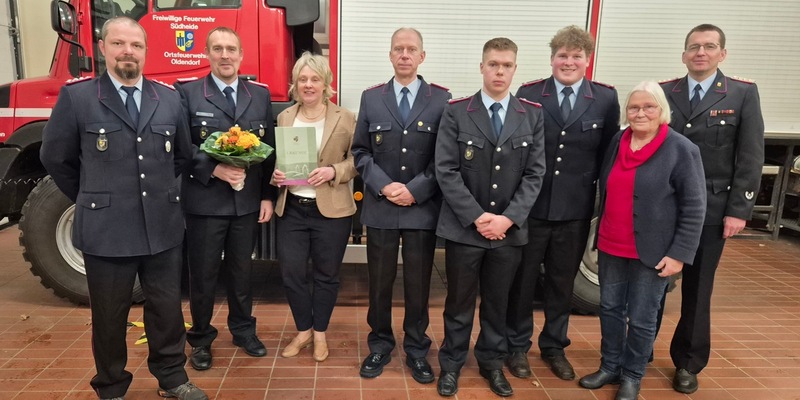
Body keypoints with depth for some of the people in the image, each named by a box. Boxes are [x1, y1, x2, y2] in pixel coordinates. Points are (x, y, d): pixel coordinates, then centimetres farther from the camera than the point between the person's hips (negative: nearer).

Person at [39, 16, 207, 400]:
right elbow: (55, 158, 5)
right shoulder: (76, 97, -4)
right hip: (106, 229, -2)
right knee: (109, 316, 12)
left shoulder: (168, 98, 5)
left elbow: (183, 155, 16)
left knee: (167, 307, 13)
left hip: (162, 226, 3)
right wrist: (93, 199, 9)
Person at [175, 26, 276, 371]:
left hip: (247, 201, 3)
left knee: (242, 270, 16)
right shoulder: (187, 93, -1)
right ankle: (201, 338, 27)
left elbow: (270, 148, 6)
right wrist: (214, 168, -21)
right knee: (202, 274, 9)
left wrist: (268, 196, 2)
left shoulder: (261, 94, 7)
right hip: (204, 201, -2)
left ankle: (243, 330, 33)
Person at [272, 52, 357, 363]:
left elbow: (357, 160, -2)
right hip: (291, 208, 3)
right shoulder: (284, 118, 7)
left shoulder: (345, 118, -3)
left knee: (326, 274, 9)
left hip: (331, 210, -2)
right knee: (291, 272, 5)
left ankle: (320, 333, 30)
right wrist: (274, 174, -7)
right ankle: (303, 331, 28)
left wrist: (333, 171, -19)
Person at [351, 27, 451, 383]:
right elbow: (360, 152, 4)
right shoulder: (371, 98, 6)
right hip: (380, 207, 1)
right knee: (380, 282, 10)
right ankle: (380, 344, 29)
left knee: (418, 284, 9)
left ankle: (416, 350, 26)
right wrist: (384, 186, -10)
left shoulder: (441, 99, 1)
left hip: (423, 208, -1)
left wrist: (415, 190, -11)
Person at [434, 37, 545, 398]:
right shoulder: (456, 112, -3)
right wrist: (477, 217, -15)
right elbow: (446, 171, -9)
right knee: (459, 301, 11)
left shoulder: (532, 115, 3)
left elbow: (534, 174, 0)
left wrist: (508, 218, -12)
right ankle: (451, 363, 29)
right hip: (464, 228, -2)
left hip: (510, 229, 2)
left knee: (498, 302, 15)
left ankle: (492, 362, 35)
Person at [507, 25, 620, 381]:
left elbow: (609, 154, 4)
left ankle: (554, 346, 34)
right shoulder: (528, 94, -3)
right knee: (522, 279, 10)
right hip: (530, 207, -1)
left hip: (575, 211, 2)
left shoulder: (606, 98, 1)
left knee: (562, 282, 15)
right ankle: (517, 346, 29)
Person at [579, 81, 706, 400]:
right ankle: (610, 367, 32)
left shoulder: (682, 150, -10)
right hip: (611, 248, 5)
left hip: (651, 252, -5)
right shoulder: (617, 142, 5)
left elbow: (694, 208, -10)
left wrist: (679, 254, -13)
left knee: (641, 319, 7)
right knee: (610, 309, 15)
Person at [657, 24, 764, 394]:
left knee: (697, 290, 10)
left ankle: (688, 363, 25)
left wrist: (738, 210, -7)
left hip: (711, 209, -1)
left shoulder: (743, 94, 0)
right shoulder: (662, 92, 3)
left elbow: (750, 158, -2)